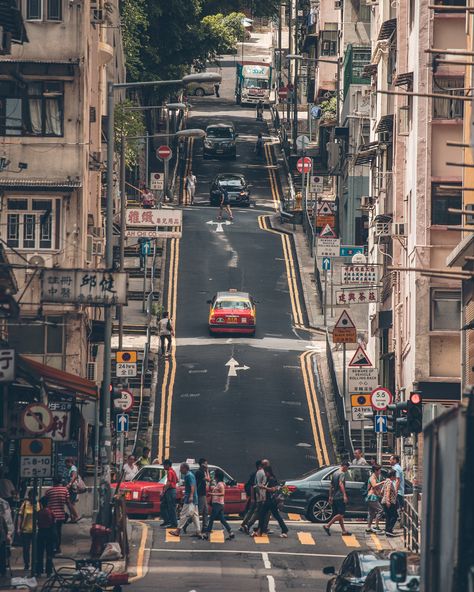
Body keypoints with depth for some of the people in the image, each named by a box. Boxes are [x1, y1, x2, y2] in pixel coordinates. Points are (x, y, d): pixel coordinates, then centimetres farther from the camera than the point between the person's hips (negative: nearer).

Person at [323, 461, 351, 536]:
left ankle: (344, 531, 11)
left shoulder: (335, 473, 17)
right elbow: (341, 484, -24)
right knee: (340, 514, -9)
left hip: (334, 497, 9)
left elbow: (331, 486, 22)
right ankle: (327, 526, -16)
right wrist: (344, 495, -31)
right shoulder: (342, 474, -10)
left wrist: (330, 496, 27)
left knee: (340, 514, 10)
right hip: (340, 497, -9)